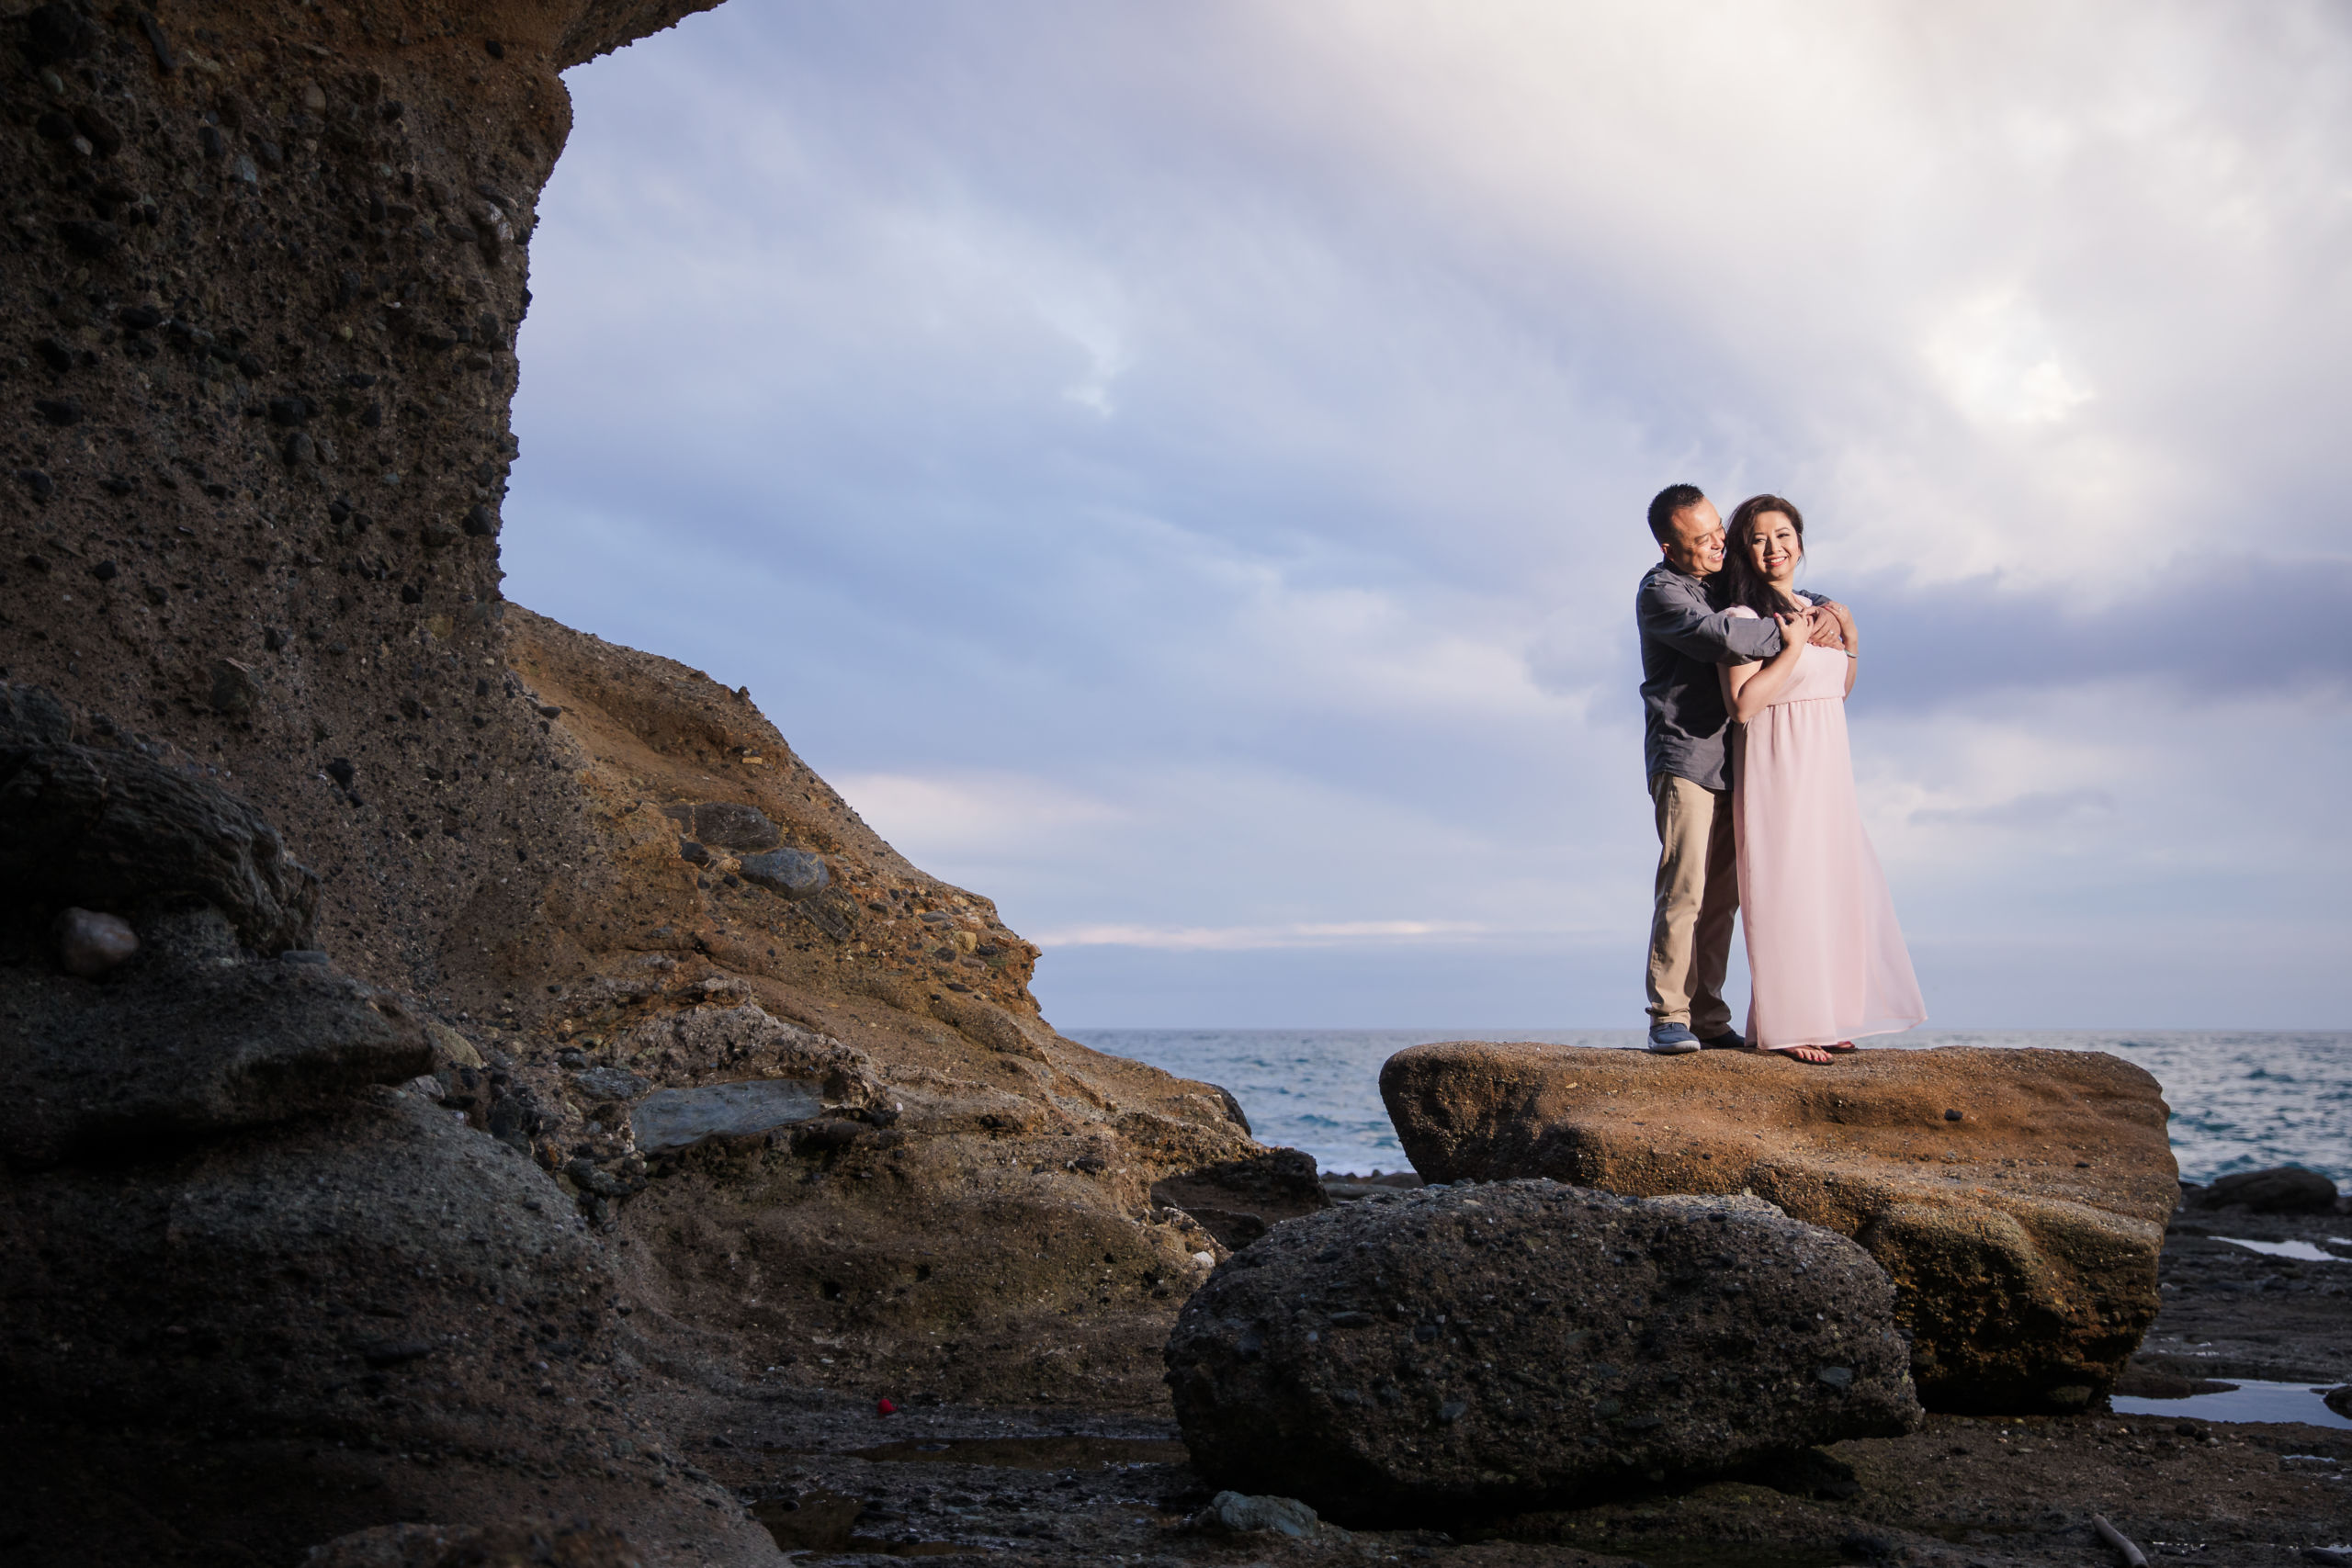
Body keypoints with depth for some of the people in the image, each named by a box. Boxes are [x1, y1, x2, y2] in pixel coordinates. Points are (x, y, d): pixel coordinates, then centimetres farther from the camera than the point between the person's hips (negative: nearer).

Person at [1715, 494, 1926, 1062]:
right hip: (1777, 765, -8)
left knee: (1836, 885, 9)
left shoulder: (1815, 609, 14)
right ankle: (1782, 1026, -1)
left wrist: (1850, 640, 5)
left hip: (1828, 765, 8)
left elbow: (1841, 689, 22)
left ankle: (1824, 1017, 18)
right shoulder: (1743, 616, -10)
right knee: (1785, 889, -7)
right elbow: (1742, 704, -21)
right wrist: (1793, 647, -17)